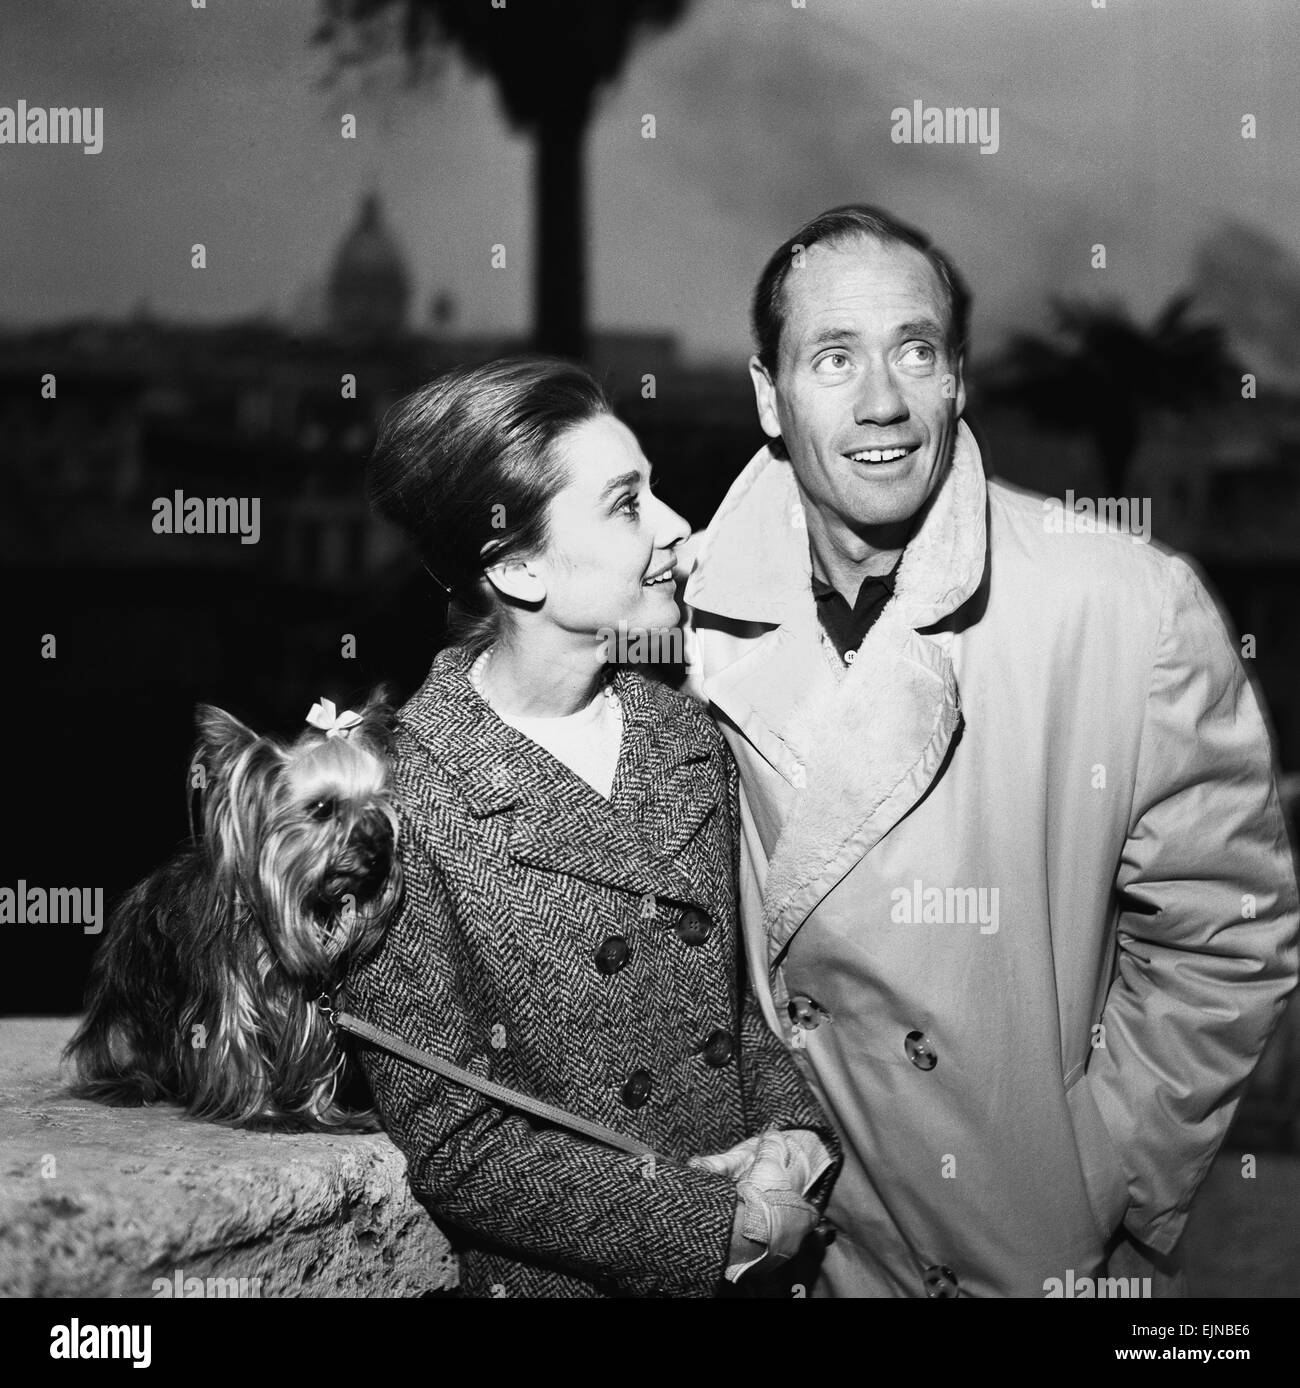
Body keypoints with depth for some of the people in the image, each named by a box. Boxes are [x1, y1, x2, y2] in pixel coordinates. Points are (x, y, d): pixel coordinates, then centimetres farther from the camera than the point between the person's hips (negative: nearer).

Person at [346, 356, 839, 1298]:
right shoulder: (399, 806, -19)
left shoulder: (690, 740, -3)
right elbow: (451, 1140, -17)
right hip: (554, 1273, -4)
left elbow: (734, 984, 8)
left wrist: (795, 1129, -10)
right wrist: (719, 1228, -18)